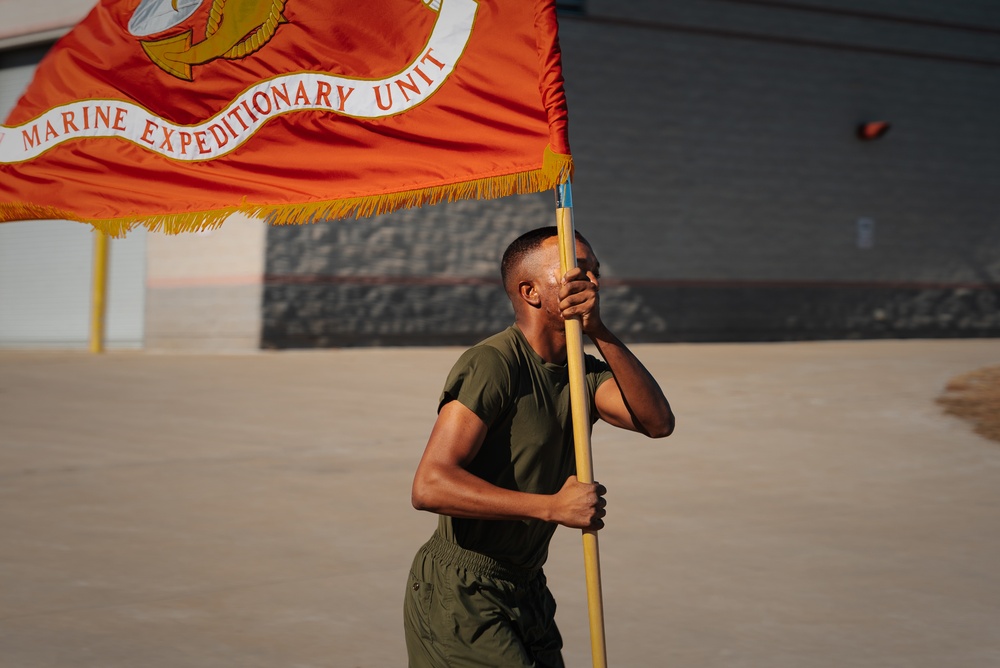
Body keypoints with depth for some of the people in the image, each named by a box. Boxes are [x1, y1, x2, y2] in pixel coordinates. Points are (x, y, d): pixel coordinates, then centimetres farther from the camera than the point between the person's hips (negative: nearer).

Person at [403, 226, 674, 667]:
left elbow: (657, 421, -12)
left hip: (525, 594, 8)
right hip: (459, 597, -8)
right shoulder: (491, 364, -18)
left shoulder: (583, 373, 7)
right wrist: (553, 507, -29)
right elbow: (430, 486, -28)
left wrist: (599, 332, -20)